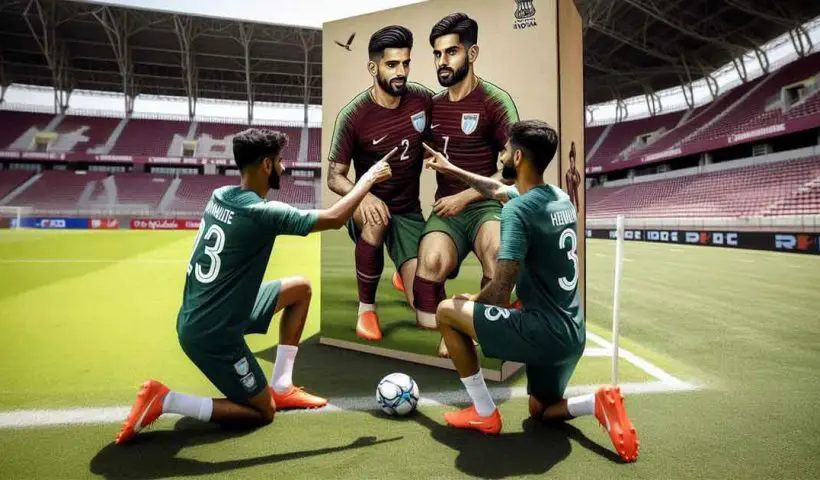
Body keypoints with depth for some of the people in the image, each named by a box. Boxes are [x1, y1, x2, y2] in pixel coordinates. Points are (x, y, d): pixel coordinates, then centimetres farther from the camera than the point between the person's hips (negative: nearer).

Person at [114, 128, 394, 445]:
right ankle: (163, 401, 1)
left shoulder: (220, 196, -2)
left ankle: (281, 387, 21)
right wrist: (370, 178, -5)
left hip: (198, 317, 9)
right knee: (263, 413, 10)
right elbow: (334, 219, -19)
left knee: (301, 288, 15)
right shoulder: (263, 213, -25)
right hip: (212, 334, -9)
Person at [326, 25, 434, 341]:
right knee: (377, 219, -41)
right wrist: (364, 196, -31)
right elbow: (335, 178, -11)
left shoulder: (423, 100, -7)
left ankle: (404, 272, 32)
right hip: (369, 207, -2)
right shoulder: (353, 115, -16)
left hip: (409, 211, 2)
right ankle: (366, 307, -15)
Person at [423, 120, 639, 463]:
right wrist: (451, 169, 32)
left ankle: (484, 414, 10)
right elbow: (497, 190, 27)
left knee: (447, 312, 5)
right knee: (540, 412, 30)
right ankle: (599, 403, 1)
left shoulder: (518, 209, -18)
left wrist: (471, 301, -1)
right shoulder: (559, 197, 9)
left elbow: (500, 293, -23)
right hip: (571, 333, 9)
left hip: (544, 332, -9)